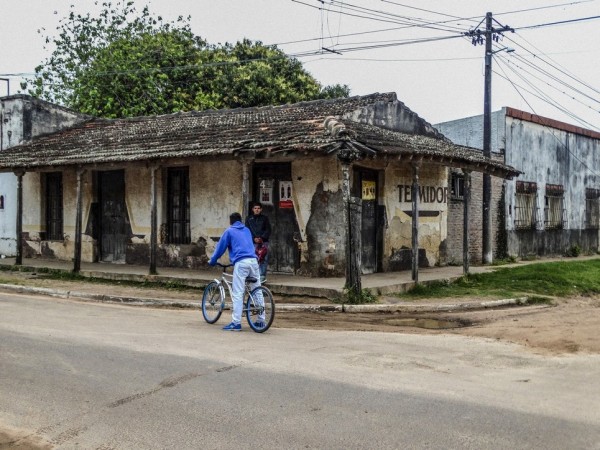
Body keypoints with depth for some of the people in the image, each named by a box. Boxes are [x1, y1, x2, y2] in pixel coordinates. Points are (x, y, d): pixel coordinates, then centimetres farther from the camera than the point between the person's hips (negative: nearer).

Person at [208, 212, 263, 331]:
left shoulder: (229, 231, 12)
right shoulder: (247, 230, 26)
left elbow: (220, 247, 14)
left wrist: (212, 261, 27)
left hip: (241, 262, -5)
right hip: (253, 261, 5)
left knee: (237, 293, -6)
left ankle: (236, 323, -10)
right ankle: (261, 320, 11)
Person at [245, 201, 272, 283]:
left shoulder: (264, 218, 9)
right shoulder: (249, 218, 11)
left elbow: (268, 230, 4)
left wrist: (262, 238, -10)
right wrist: (254, 238, -9)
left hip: (264, 242, -1)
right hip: (253, 242, 1)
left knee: (264, 259, -5)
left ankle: (263, 276, -2)